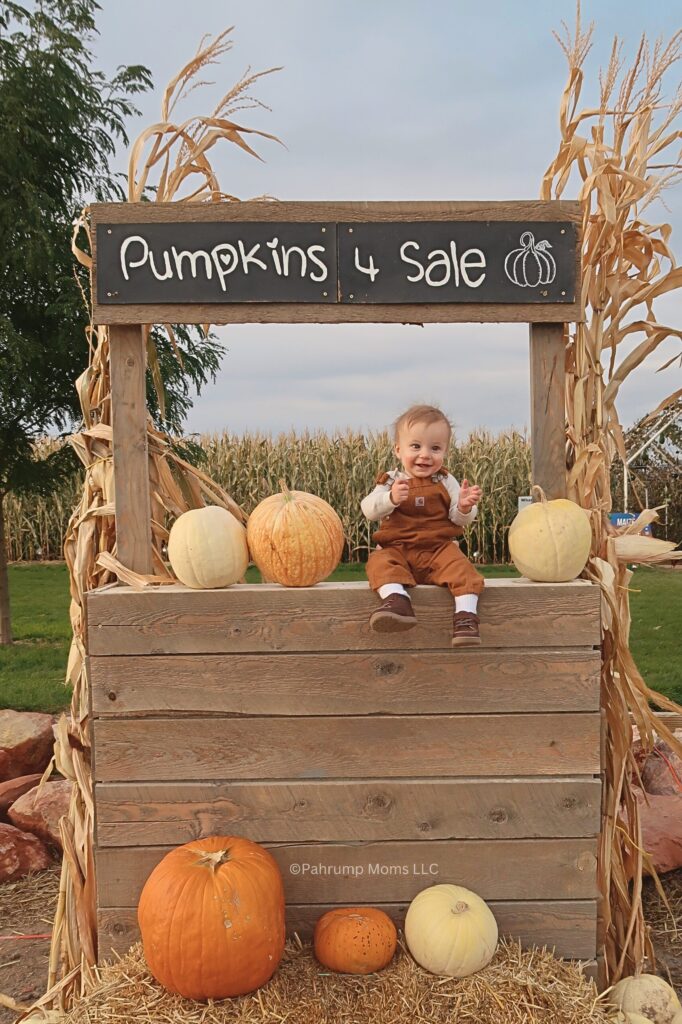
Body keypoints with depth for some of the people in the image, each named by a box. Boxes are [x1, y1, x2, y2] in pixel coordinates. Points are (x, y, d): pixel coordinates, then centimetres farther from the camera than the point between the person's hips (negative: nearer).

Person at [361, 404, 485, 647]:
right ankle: (397, 601, -50)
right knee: (380, 562, -31)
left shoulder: (446, 482, 6)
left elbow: (461, 520, 1)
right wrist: (391, 498, -32)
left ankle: (466, 614, -35)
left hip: (439, 548, 0)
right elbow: (369, 510, -12)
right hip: (397, 549, 0)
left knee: (460, 565, -30)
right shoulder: (391, 481, 3)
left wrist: (465, 507, -24)